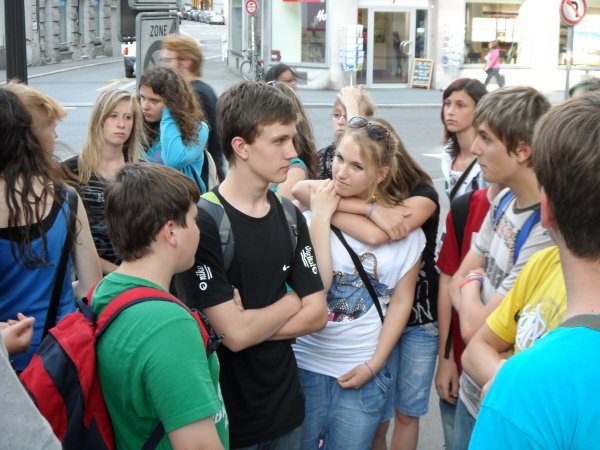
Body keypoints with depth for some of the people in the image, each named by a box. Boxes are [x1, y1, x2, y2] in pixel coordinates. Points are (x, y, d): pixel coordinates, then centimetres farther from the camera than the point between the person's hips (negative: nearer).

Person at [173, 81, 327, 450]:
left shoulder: (290, 218, 3)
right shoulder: (201, 222, -20)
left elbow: (316, 314, 0)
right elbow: (233, 333, -22)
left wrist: (251, 324, -14)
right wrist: (290, 301, -6)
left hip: (285, 405, 6)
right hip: (225, 415, -6)